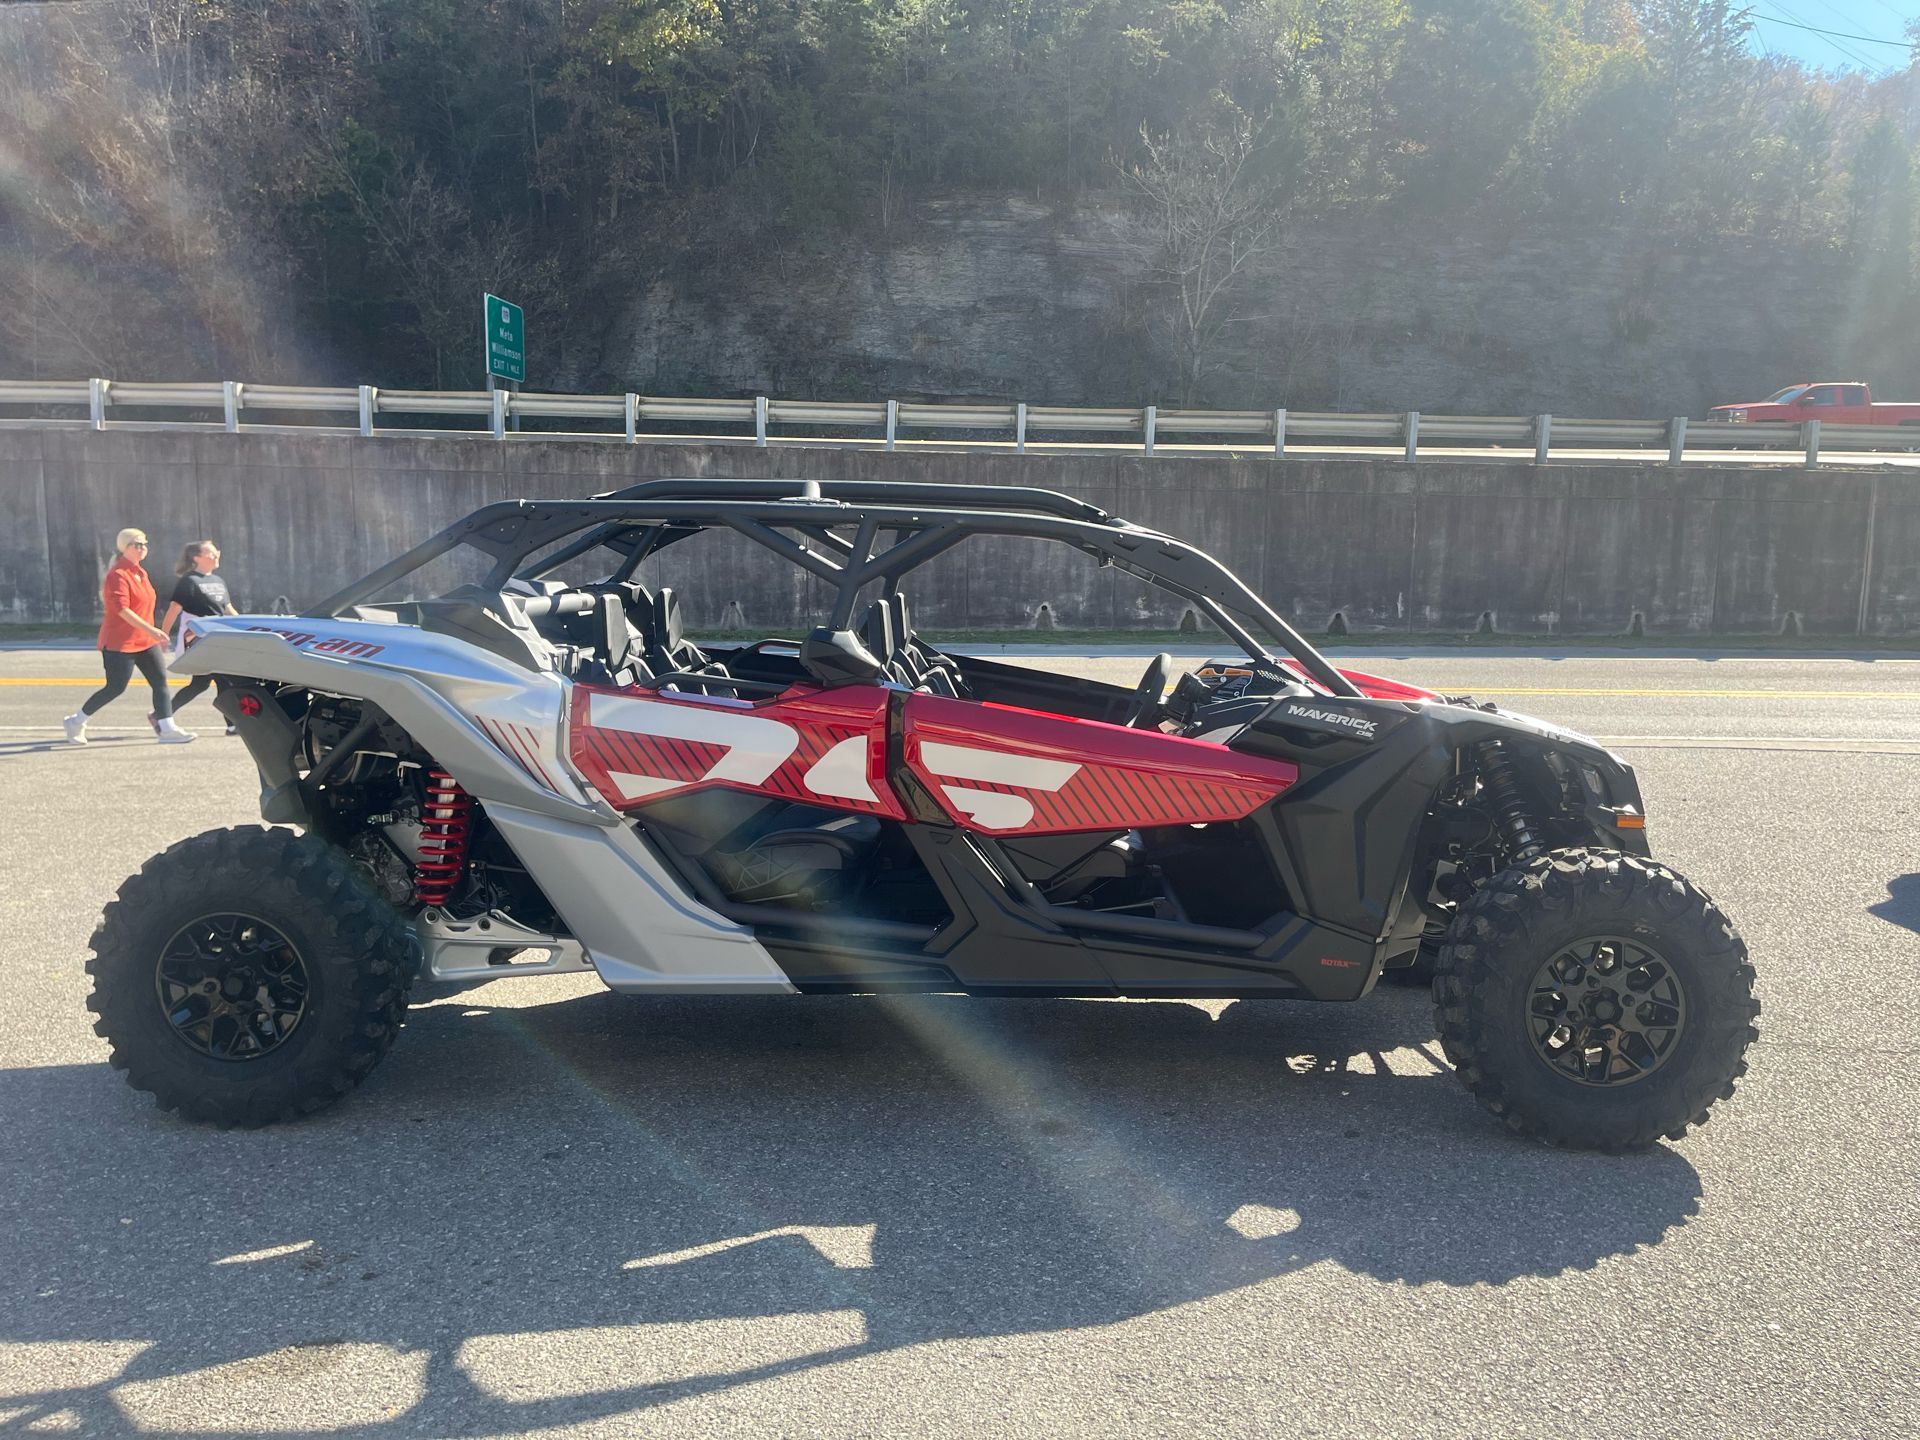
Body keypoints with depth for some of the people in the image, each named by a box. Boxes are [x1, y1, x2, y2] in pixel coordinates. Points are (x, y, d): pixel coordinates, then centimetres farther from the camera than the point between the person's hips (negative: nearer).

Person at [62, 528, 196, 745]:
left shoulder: (140, 573, 14)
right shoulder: (118, 574, -15)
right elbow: (122, 609, -25)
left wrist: (155, 634, 23)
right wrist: (151, 629, -31)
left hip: (145, 641, 8)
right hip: (119, 643, -8)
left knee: (161, 680, -3)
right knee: (115, 688, -2)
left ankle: (167, 729, -5)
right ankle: (76, 721, 17)